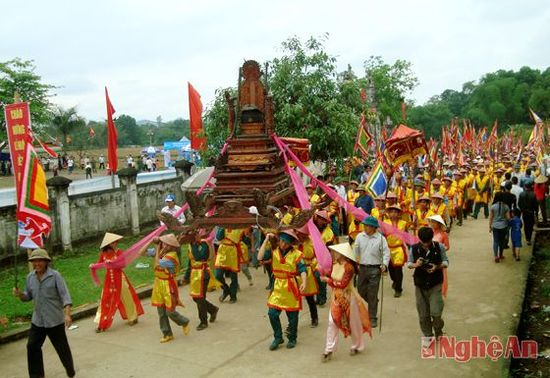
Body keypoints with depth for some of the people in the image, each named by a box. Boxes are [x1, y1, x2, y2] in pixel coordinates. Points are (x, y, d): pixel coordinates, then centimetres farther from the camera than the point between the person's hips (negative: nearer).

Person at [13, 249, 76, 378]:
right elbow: (28, 296, 13)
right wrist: (19, 294, -9)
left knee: (62, 347, 6)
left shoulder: (55, 275, -12)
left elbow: (65, 295, -15)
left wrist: (67, 314, -25)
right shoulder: (30, 277, 3)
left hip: (55, 320, -4)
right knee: (32, 346, 2)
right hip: (37, 320, 5)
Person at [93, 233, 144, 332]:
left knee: (125, 297, 9)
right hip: (109, 279, 2)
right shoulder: (103, 254, -2)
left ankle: (133, 317, 29)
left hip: (119, 278, -2)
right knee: (106, 299, 3)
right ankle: (102, 324, 10)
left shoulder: (119, 252, -9)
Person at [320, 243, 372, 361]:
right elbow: (330, 278, 6)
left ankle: (356, 346, 35)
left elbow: (342, 285, -24)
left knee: (353, 323, 12)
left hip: (348, 297, -6)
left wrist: (328, 280, -19)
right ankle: (329, 350, 9)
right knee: (332, 322, 2)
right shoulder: (334, 264, 0)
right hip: (336, 297, 6)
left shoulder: (349, 267, -22)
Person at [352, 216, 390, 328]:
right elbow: (355, 251, 9)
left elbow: (386, 253, -3)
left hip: (375, 269, -4)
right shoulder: (360, 236, 4)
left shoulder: (380, 238, -6)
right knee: (361, 292, 11)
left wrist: (384, 264, -18)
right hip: (362, 268, 4)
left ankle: (372, 318, 13)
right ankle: (373, 305, 41)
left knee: (372, 295, 0)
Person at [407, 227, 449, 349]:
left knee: (435, 312, -8)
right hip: (420, 285, 1)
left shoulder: (439, 247, -7)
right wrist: (415, 265, -19)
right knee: (423, 314, 8)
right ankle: (427, 336, 29)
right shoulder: (414, 248, -6)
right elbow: (408, 263, 4)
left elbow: (446, 262, 3)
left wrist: (437, 267, -17)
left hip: (435, 285, -1)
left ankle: (438, 331, 24)